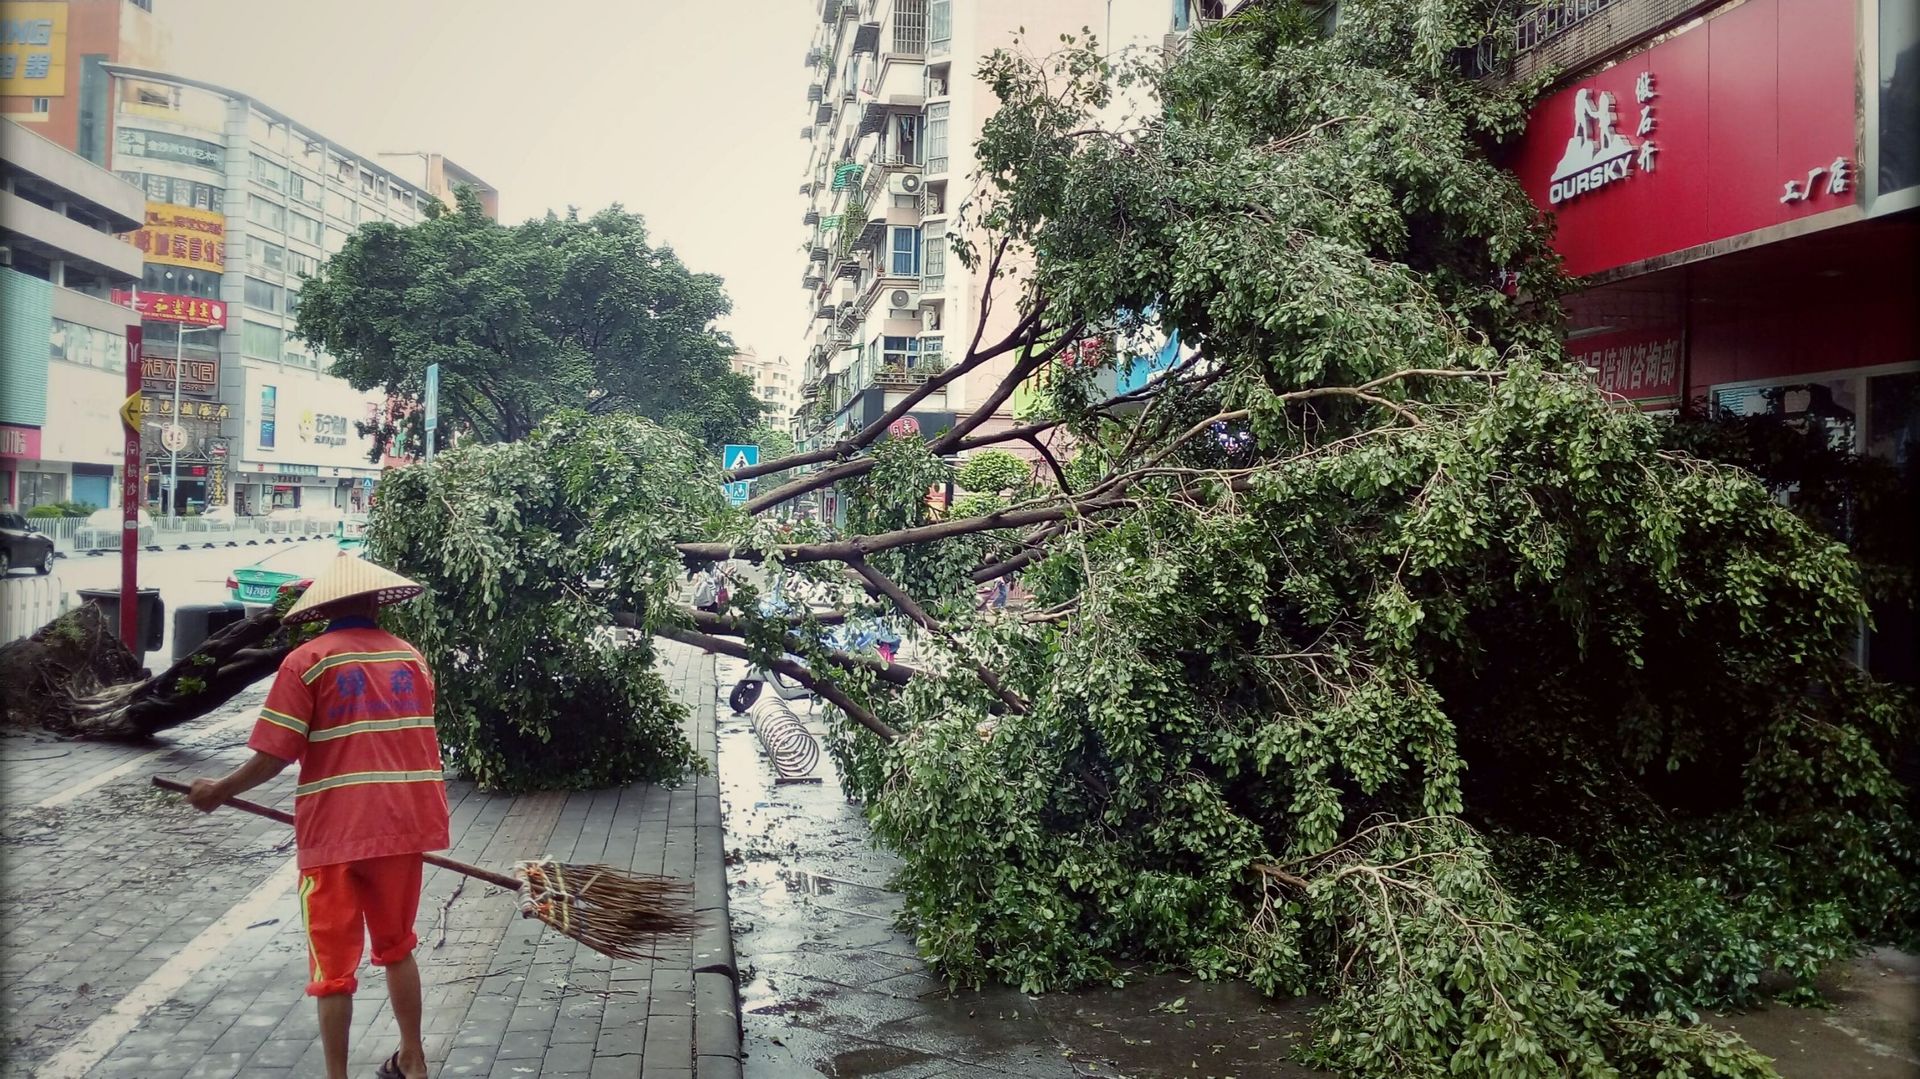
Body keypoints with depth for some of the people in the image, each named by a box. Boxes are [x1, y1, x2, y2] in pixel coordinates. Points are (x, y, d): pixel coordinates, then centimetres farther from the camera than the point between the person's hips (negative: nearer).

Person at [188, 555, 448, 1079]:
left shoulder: (307, 661, -7)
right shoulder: (410, 657, 5)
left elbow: (275, 755, -10)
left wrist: (219, 790, 6)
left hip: (335, 831, -4)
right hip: (403, 824, 4)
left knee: (334, 962, 7)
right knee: (397, 945, 21)